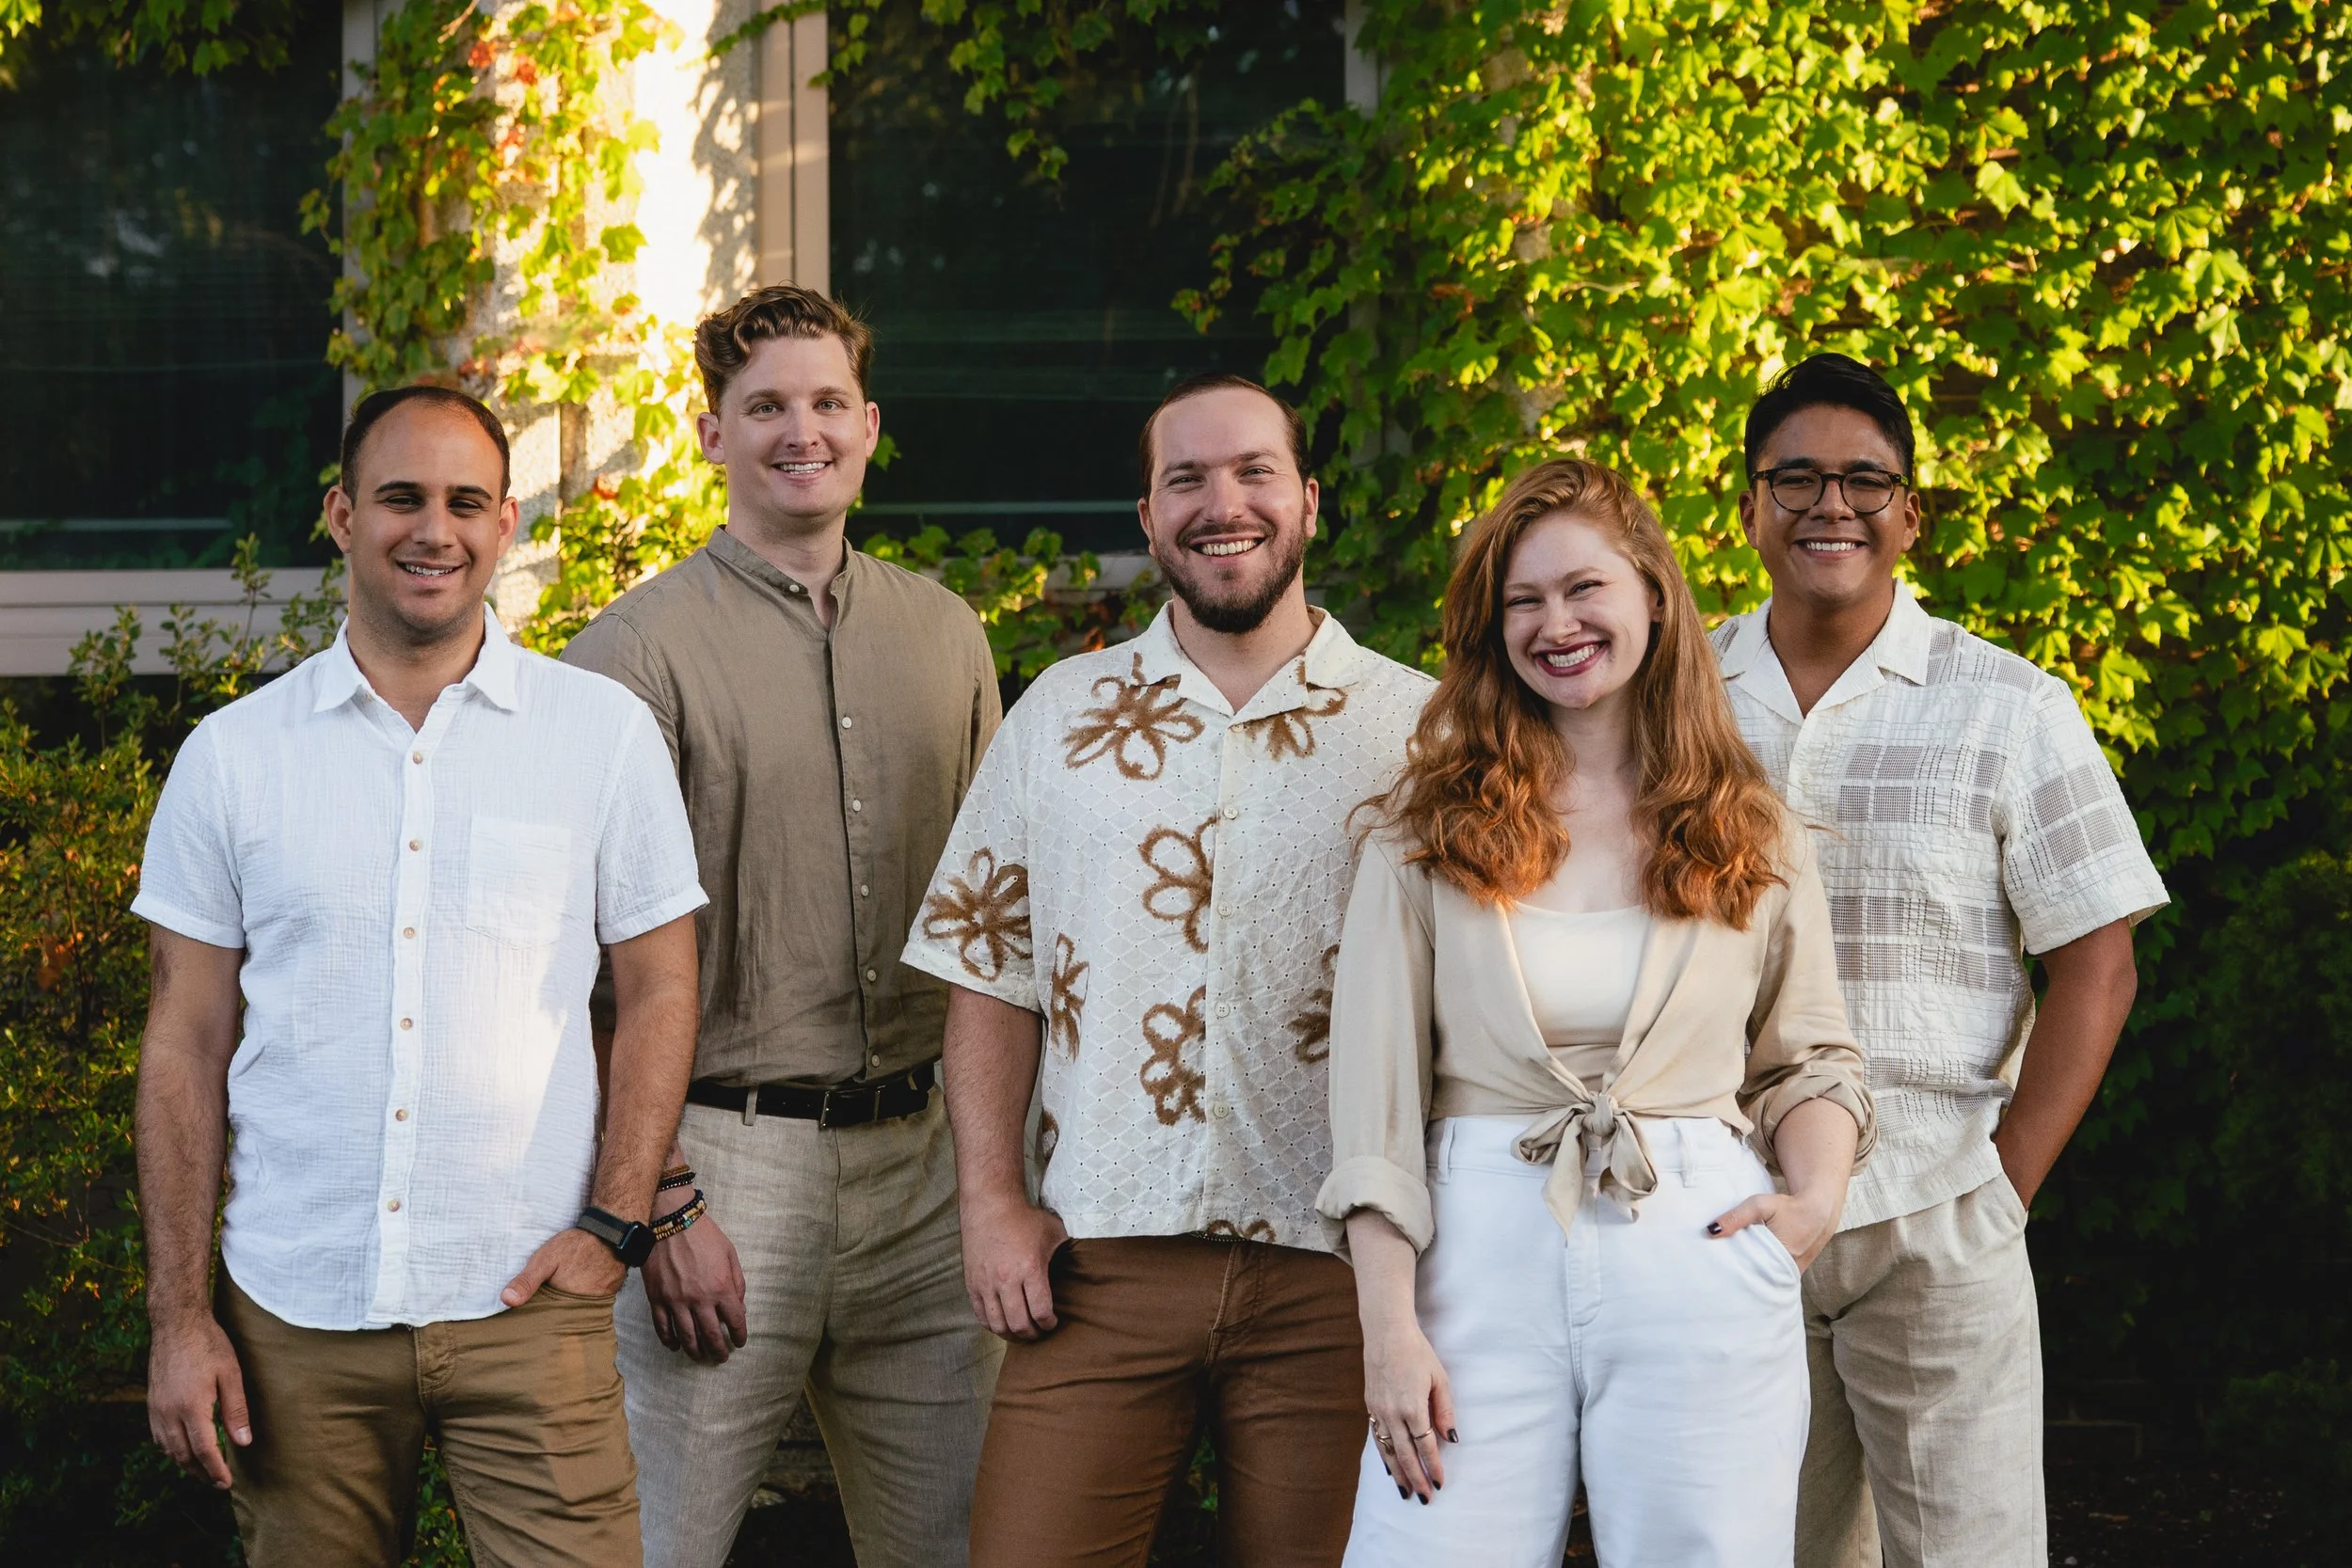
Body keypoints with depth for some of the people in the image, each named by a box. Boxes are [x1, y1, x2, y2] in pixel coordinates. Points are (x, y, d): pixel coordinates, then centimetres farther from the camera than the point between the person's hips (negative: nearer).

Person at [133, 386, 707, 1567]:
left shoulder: (605, 734, 3)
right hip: (294, 1313, 1)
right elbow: (186, 1042, 7)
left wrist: (613, 1227, -5)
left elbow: (659, 992, 7)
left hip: (525, 1300, -1)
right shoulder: (233, 756, 6)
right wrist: (178, 1314, 2)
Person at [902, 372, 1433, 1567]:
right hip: (1099, 1256, 1)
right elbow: (988, 973, 10)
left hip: (1329, 1268, -1)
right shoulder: (1061, 714, 10)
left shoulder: (1414, 726, 5)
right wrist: (992, 1201, 0)